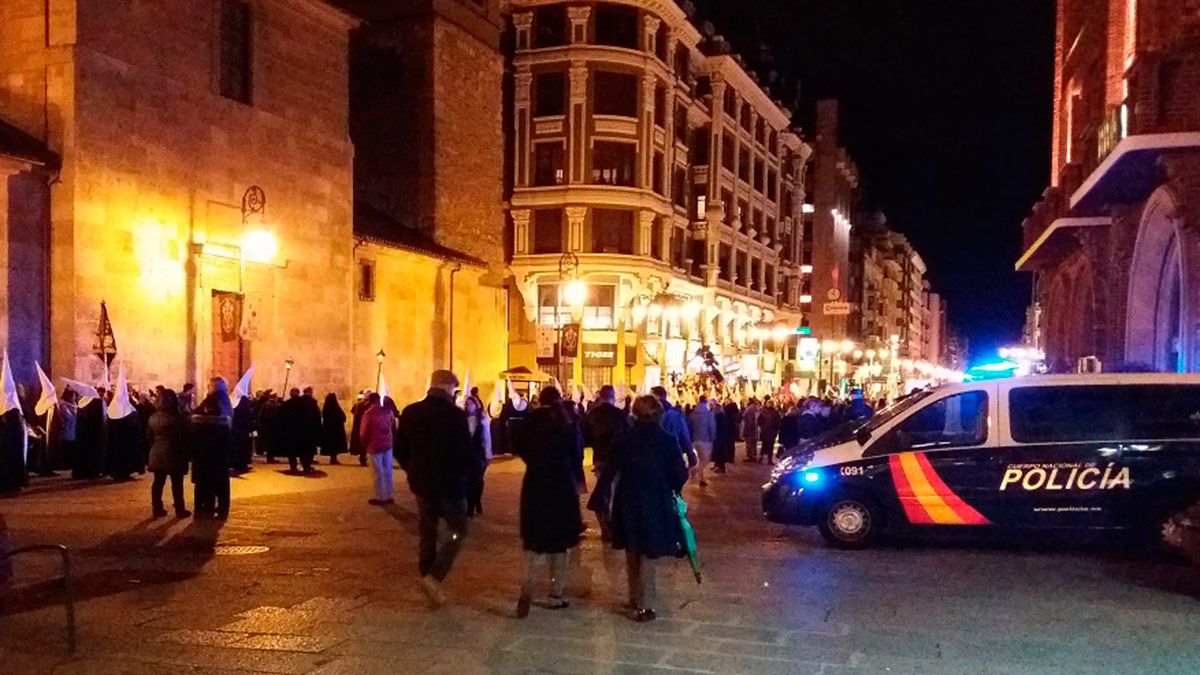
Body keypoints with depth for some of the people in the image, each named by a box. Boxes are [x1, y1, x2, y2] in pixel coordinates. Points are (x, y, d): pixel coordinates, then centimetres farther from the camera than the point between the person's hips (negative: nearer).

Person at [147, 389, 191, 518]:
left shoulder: (153, 418, 5)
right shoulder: (178, 419, -16)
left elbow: (149, 437, 14)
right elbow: (184, 437, -12)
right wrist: (186, 453, -1)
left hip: (157, 454, 6)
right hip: (174, 454, -6)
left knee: (158, 482, 11)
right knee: (177, 484, 1)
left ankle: (157, 509, 15)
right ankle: (180, 510, 6)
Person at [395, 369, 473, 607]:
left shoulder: (410, 412, -1)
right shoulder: (456, 415, -18)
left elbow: (401, 451, 6)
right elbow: (466, 454, -16)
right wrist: (466, 471, 5)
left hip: (421, 483, 5)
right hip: (450, 484, -5)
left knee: (427, 534, 18)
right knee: (458, 531, 10)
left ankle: (428, 577, 24)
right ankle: (434, 577, -5)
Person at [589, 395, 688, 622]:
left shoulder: (623, 440, -3)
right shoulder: (667, 441, -11)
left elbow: (609, 472, -3)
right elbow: (680, 475, -8)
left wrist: (599, 499, 2)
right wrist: (672, 487, 14)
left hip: (628, 503, 3)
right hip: (656, 505, -3)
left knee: (632, 552, 20)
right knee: (649, 554, 6)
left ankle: (635, 598, 31)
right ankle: (644, 605, 4)